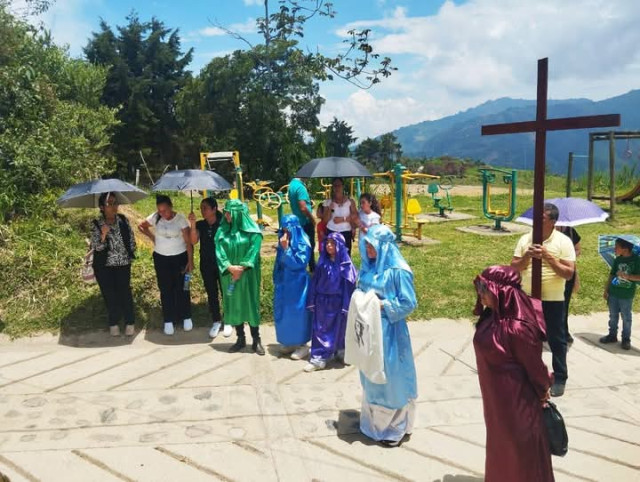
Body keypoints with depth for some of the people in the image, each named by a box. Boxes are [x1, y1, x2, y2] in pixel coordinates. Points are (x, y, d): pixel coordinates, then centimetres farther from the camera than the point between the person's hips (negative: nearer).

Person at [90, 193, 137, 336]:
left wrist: (130, 254, 5)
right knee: (109, 295, 9)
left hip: (123, 264, 1)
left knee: (125, 292, 4)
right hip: (103, 266, -1)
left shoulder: (124, 220, -2)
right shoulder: (96, 224, -8)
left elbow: (132, 240, 7)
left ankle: (130, 322, 20)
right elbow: (96, 247, -13)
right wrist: (103, 235, -29)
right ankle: (113, 323, 25)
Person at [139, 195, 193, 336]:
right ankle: (168, 321, 16)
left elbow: (188, 241, -13)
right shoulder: (155, 217, -8)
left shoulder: (180, 219, -15)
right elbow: (141, 226, 11)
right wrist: (152, 237, 0)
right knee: (166, 290, 8)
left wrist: (190, 261, -14)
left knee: (182, 288, 6)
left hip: (180, 257, -2)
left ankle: (186, 317, 21)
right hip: (161, 258, 2)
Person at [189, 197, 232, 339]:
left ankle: (228, 322, 18)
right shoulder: (200, 225, 1)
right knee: (212, 294, 11)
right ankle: (216, 321, 23)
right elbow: (193, 241, -13)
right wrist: (193, 224, -22)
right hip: (206, 265, 4)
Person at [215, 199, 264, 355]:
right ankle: (240, 339, 21)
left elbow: (253, 252, -11)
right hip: (229, 275, 4)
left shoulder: (252, 231, -6)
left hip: (248, 275, -3)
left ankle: (256, 340, 12)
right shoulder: (222, 231, 3)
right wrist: (229, 267, -17)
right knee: (233, 305, 8)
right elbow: (219, 252, -3)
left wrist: (241, 268, -18)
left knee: (250, 304, 1)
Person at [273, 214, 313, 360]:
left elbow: (298, 263, -22)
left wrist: (286, 248, -26)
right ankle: (290, 342, 25)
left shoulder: (303, 244, -14)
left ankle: (303, 345, 11)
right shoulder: (284, 241, 5)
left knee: (297, 313, -1)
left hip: (297, 285, -7)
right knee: (284, 312, 12)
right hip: (284, 283, 7)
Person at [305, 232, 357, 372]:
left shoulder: (345, 264, -9)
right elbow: (315, 281, 3)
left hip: (338, 302, -3)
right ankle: (319, 358, 7)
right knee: (320, 330, 3)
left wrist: (347, 305, -12)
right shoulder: (322, 262, 0)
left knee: (339, 329, 12)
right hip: (322, 302, 3)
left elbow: (350, 285, -9)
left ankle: (340, 352, 32)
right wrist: (312, 301, 0)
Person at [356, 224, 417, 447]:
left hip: (389, 331, -7)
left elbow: (409, 303, -15)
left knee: (390, 377, 5)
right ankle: (374, 421, 37)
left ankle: (396, 428, 22)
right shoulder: (369, 266, 3)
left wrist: (382, 306, -20)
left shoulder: (398, 271, -17)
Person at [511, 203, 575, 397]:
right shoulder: (525, 239, 0)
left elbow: (568, 273, -14)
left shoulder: (564, 242, -9)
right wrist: (527, 256, -18)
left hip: (553, 300, -3)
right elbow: (513, 268, -1)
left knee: (556, 340, 8)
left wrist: (548, 257, -22)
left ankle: (560, 378, 22)